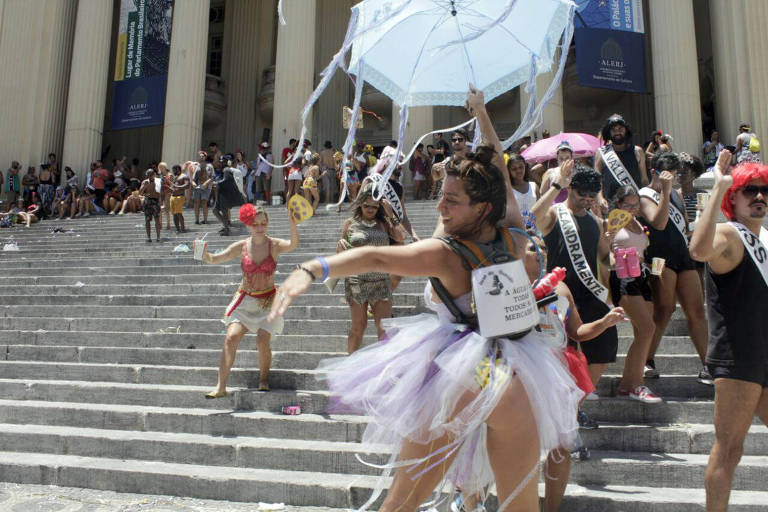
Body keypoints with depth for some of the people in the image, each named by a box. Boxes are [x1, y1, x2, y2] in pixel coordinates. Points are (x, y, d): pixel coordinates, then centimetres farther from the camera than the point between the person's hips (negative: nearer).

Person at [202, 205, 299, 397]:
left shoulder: (274, 245, -5)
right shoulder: (242, 246, 0)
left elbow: (293, 245, -27)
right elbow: (215, 259, -4)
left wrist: (293, 224, -45)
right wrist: (204, 255, -27)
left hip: (267, 300, -1)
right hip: (244, 299, 2)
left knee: (263, 341, -14)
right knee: (231, 336, -14)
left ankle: (264, 379, 14)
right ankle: (221, 386, -9)